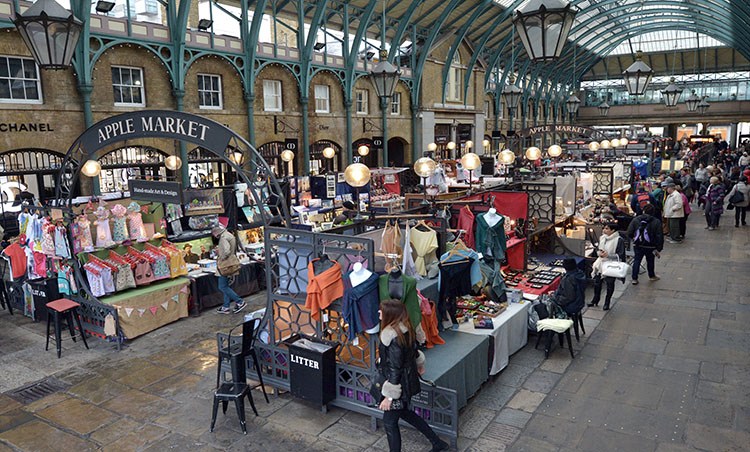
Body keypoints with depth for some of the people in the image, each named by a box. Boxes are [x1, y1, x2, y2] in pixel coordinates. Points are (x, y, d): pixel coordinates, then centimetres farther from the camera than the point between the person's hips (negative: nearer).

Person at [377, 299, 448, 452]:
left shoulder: (394, 338, -31)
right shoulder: (405, 329, -5)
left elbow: (394, 369, -27)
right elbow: (414, 349, 13)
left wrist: (389, 396, -21)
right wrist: (420, 364, 31)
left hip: (399, 384, -9)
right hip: (408, 379, 9)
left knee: (389, 421, 9)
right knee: (404, 412, 27)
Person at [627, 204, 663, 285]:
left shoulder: (635, 220, -5)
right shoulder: (656, 222, -6)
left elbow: (629, 233, -6)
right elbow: (659, 237, -7)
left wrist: (633, 238, 16)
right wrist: (658, 249, -2)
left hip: (638, 245, 0)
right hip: (650, 246, 0)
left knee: (637, 261, 9)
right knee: (650, 261, 19)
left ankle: (634, 278, 7)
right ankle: (652, 276, 38)